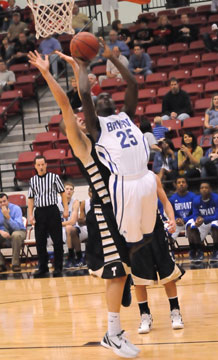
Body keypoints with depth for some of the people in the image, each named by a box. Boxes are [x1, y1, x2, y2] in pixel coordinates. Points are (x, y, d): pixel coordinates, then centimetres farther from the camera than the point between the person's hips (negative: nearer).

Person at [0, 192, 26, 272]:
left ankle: (15, 264, -28)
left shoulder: (16, 208, -13)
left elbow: (18, 227, -23)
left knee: (16, 235, -39)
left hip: (17, 231, -3)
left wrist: (8, 216, -34)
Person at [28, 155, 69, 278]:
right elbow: (31, 198, 12)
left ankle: (58, 267, 5)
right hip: (39, 212, 3)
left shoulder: (54, 177, 2)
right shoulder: (33, 180, 9)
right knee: (40, 241, 4)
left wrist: (66, 209, -2)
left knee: (57, 240, -2)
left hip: (52, 210, -2)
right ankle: (43, 267, 13)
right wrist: (31, 215, 4)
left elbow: (63, 193, 4)